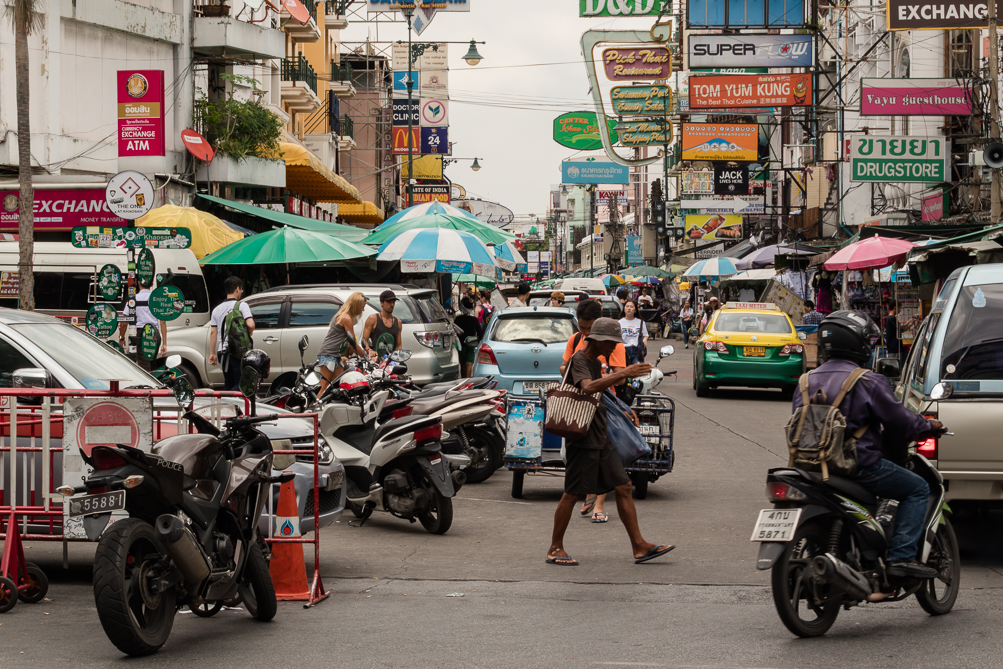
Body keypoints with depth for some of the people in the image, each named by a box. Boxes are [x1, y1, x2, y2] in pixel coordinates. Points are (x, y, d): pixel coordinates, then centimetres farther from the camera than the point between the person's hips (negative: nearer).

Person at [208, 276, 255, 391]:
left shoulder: (217, 308, 13)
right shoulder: (242, 305, -4)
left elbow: (213, 332, 11)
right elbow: (250, 324, -18)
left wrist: (212, 353, 13)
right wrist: (249, 334, 4)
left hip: (223, 351, 6)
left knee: (228, 384, 14)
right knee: (240, 383, -7)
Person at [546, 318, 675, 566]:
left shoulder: (597, 363, 16)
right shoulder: (578, 360, -13)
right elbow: (588, 387, -33)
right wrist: (624, 374, -38)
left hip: (601, 439, 9)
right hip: (582, 439, -9)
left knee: (623, 487, 3)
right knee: (572, 494, -2)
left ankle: (639, 546, 4)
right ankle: (555, 549, 8)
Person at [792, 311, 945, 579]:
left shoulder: (807, 381, 8)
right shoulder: (868, 382, -12)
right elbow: (899, 421, -9)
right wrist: (930, 426, 11)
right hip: (859, 464, -7)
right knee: (917, 488, 7)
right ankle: (901, 556, -4)